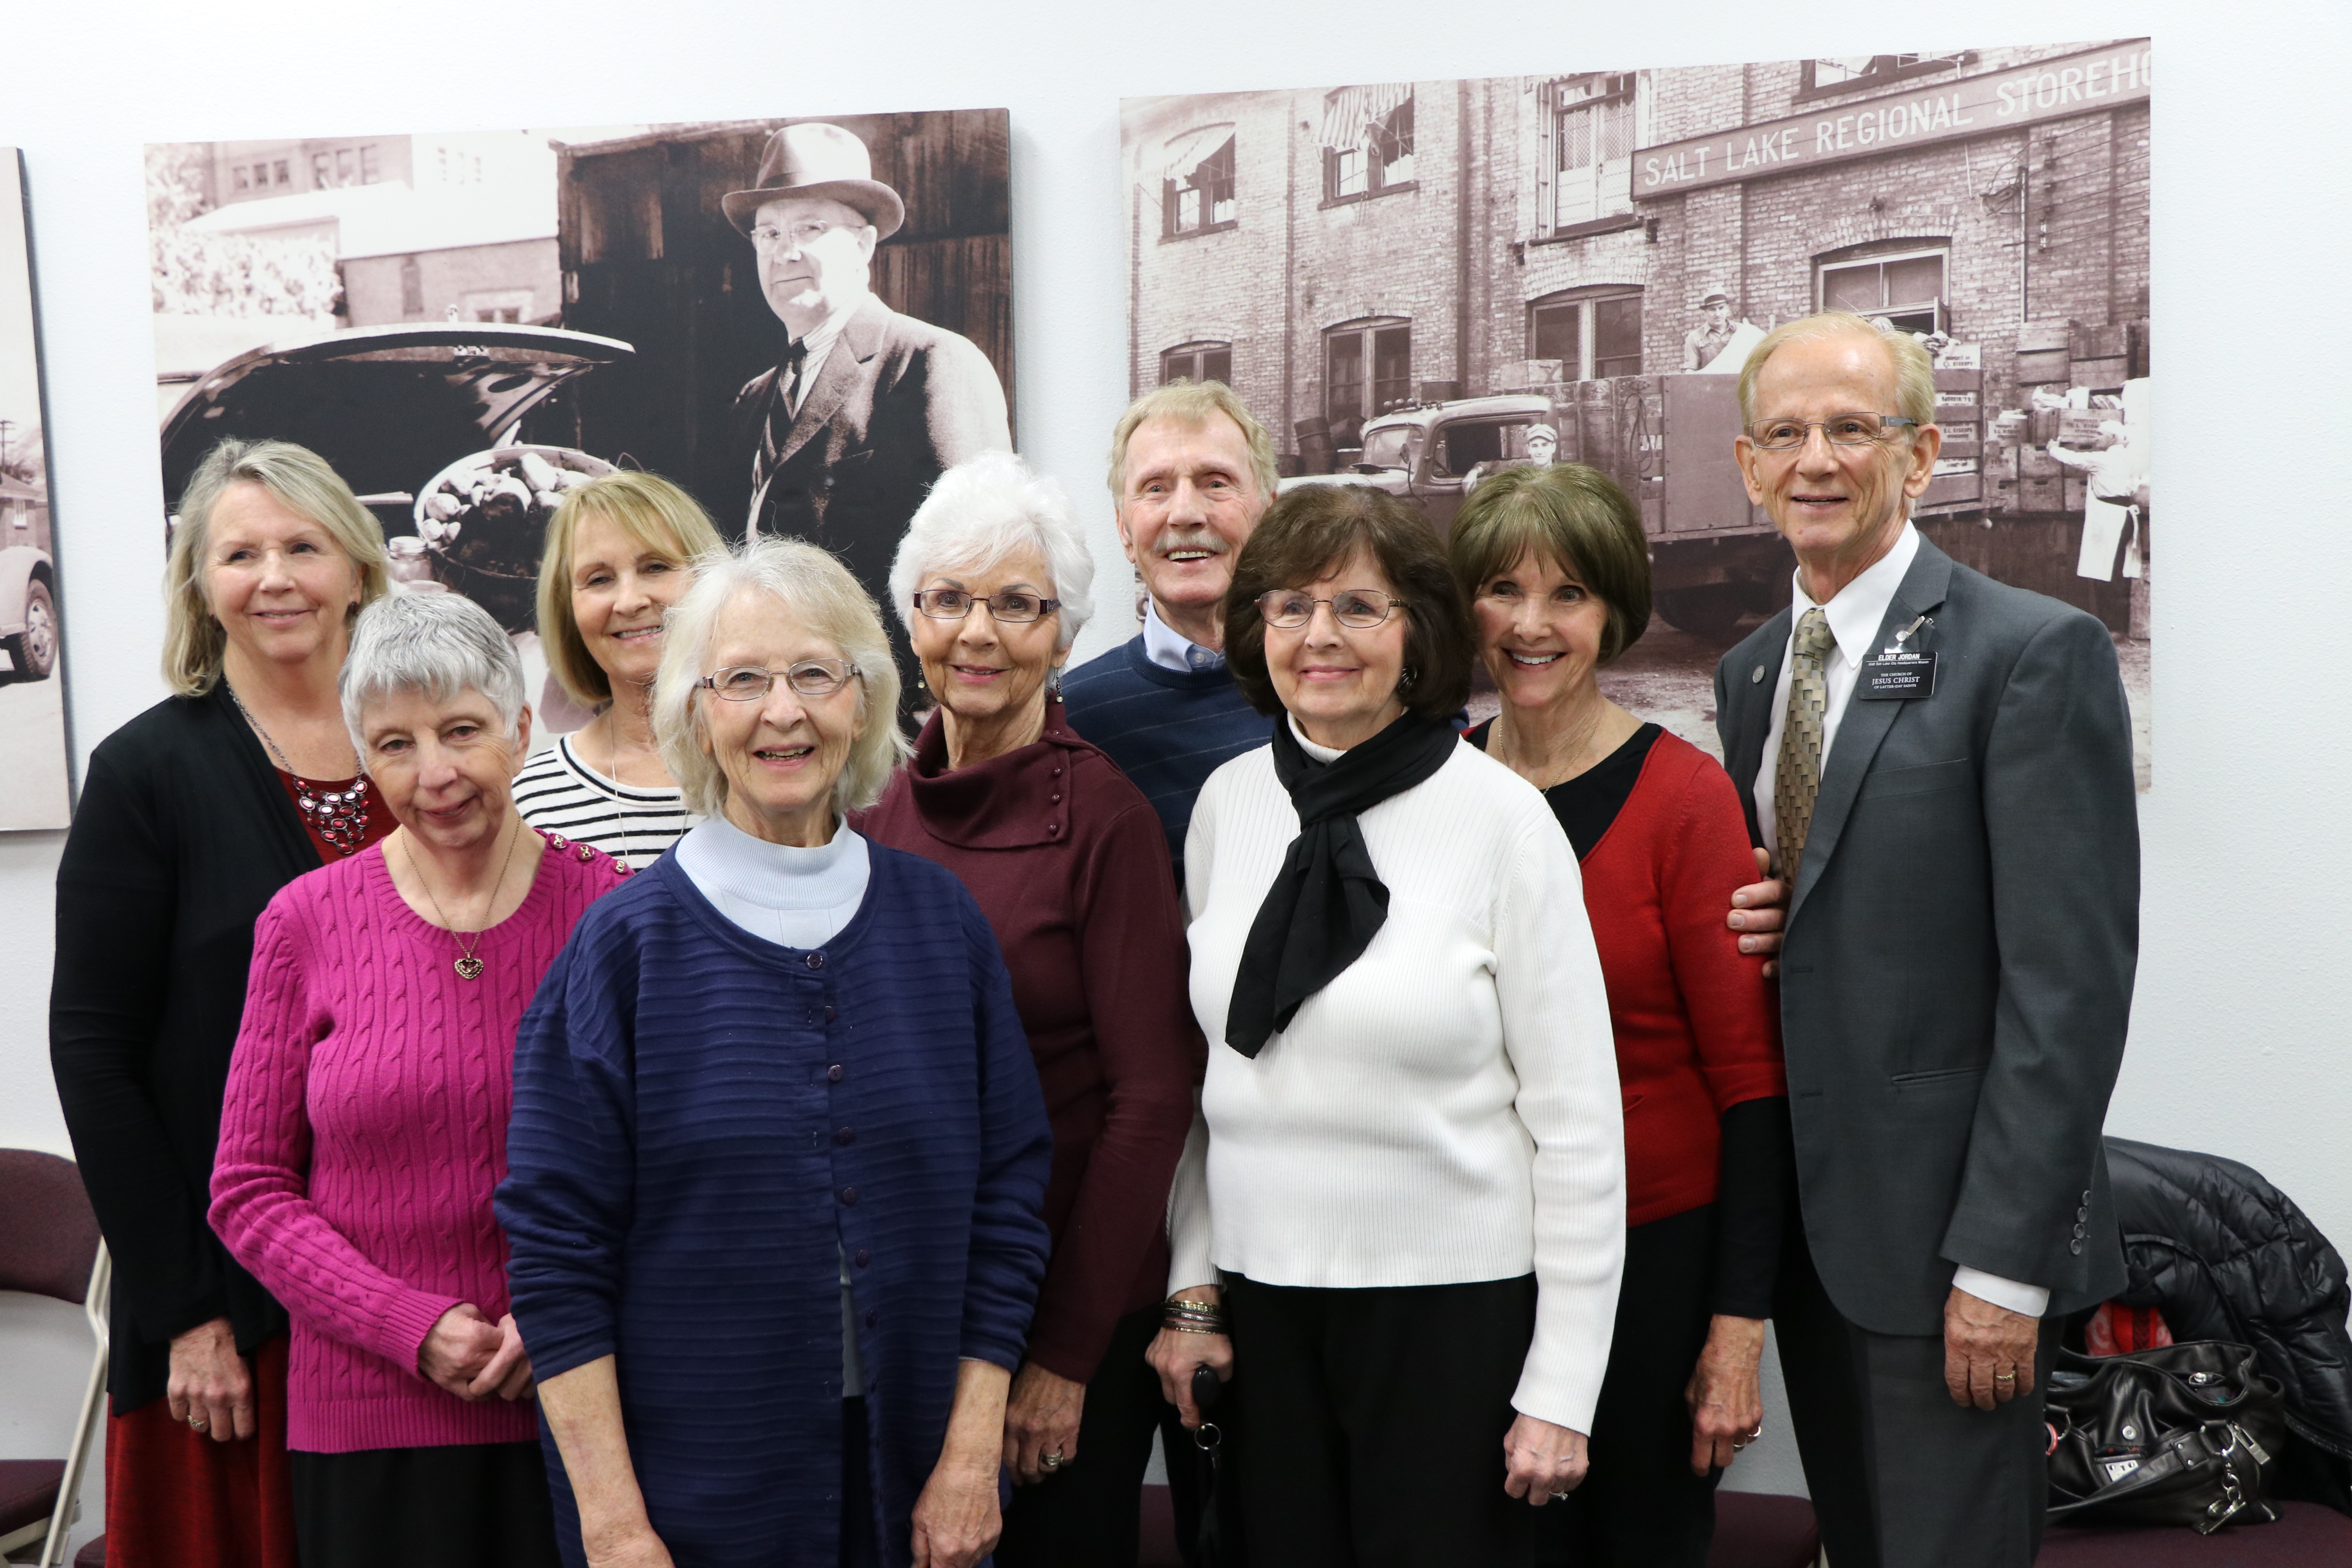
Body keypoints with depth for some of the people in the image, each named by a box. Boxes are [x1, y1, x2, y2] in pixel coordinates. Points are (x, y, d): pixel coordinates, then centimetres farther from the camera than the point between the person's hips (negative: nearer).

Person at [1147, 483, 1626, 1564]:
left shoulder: (1501, 816, -10)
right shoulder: (1228, 802, 3)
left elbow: (1578, 1118, -9)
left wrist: (1562, 1390, -9)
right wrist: (1192, 1287, 7)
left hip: (1452, 1302, -4)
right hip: (1262, 1297, 4)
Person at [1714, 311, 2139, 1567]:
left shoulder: (2036, 654, -11)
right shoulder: (1748, 672, 11)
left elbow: (2069, 981, -16)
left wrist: (2002, 1261, -18)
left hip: (1942, 1233, -6)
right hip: (1802, 1226, 7)